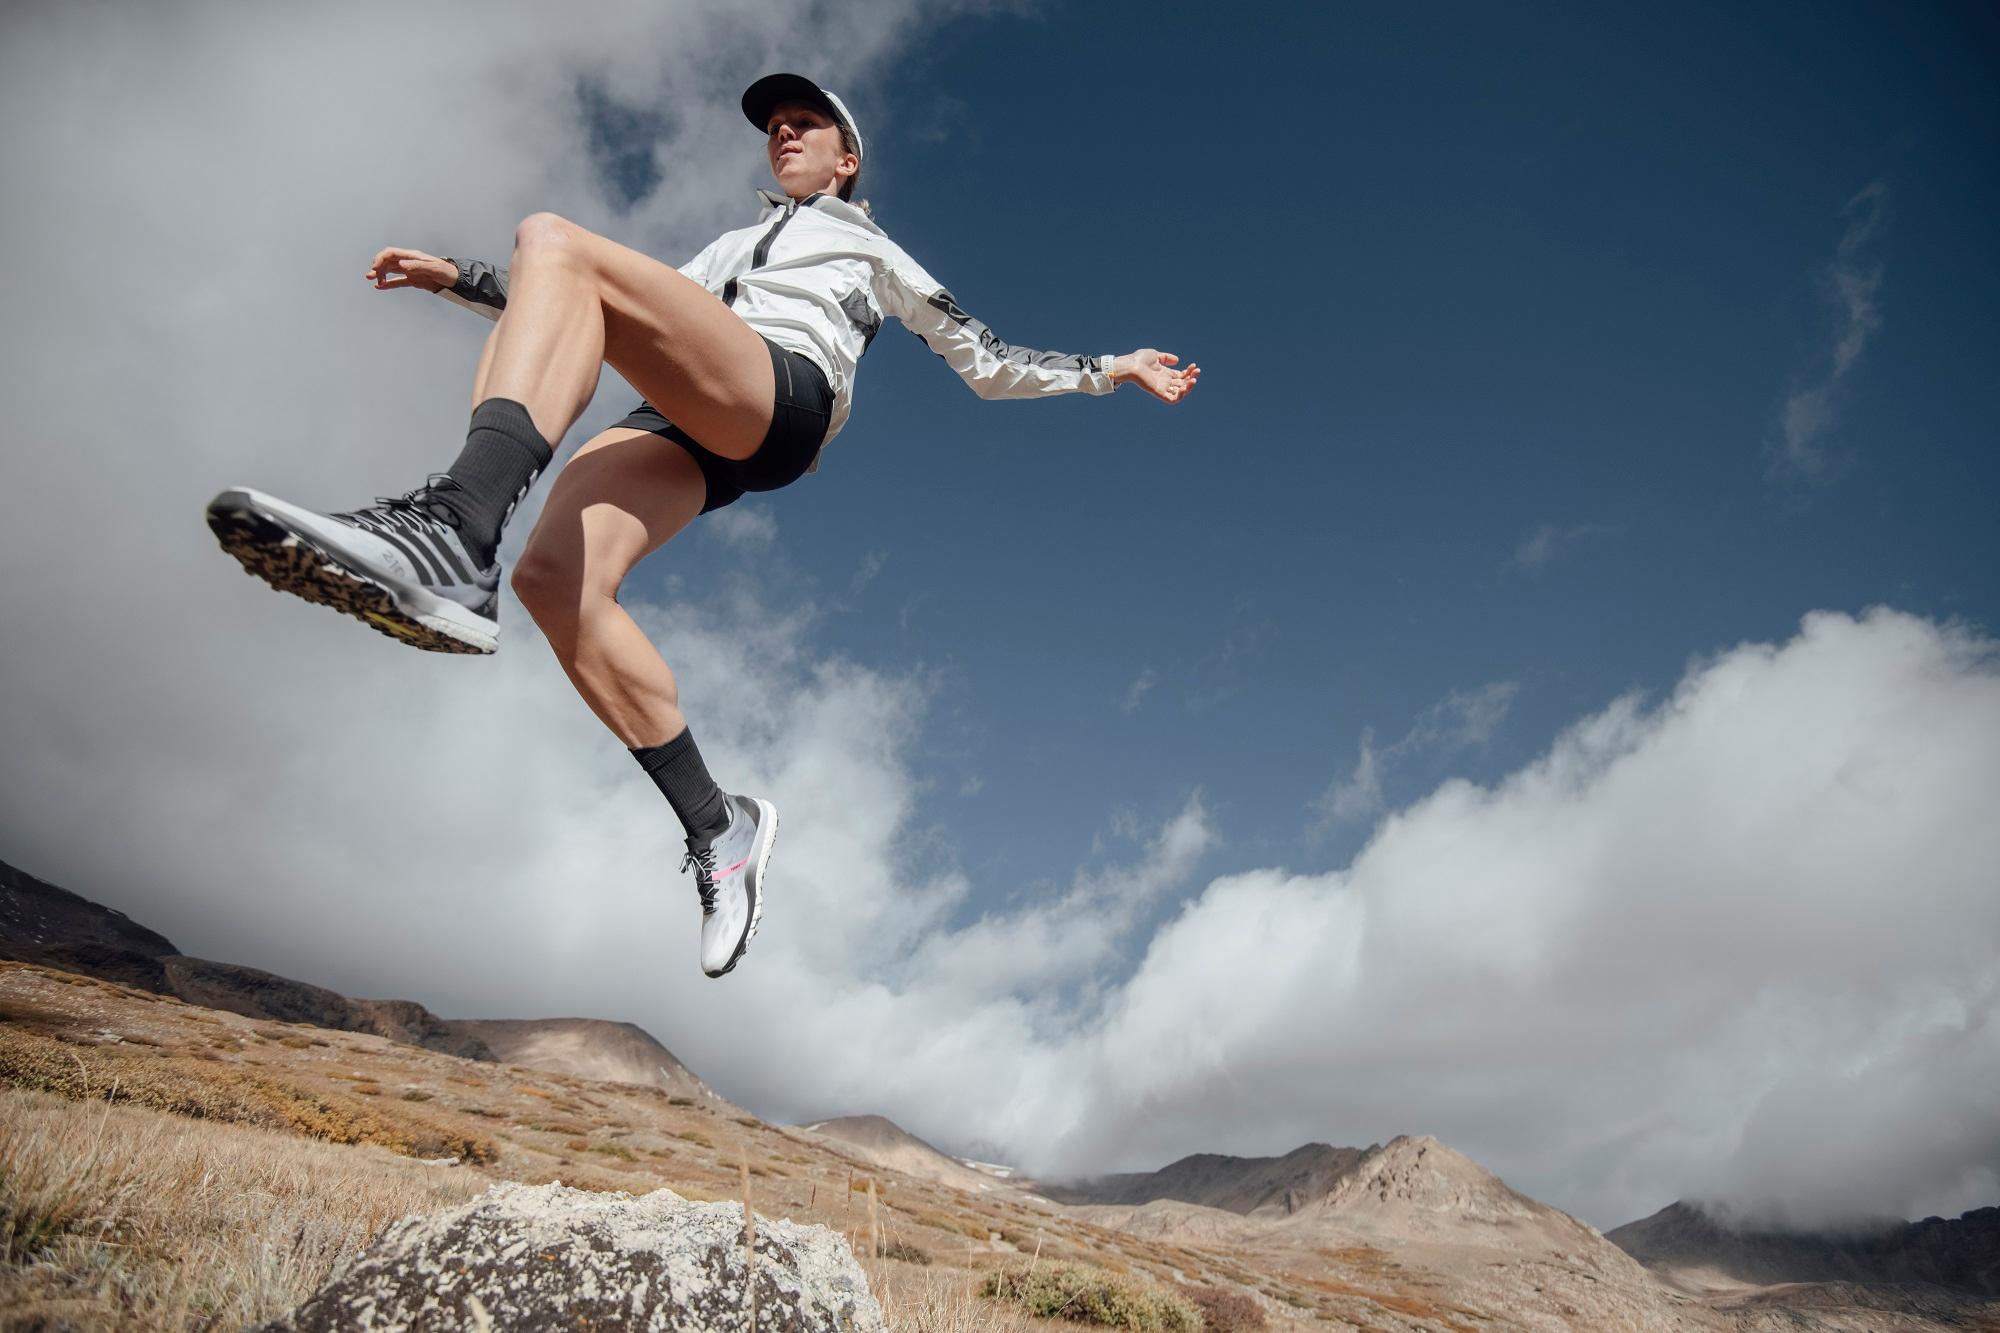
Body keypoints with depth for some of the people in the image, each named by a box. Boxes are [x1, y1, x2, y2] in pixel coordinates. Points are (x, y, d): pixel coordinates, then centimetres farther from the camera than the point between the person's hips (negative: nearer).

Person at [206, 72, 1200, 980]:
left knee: (556, 240, -27)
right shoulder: (731, 248, 44)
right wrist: (458, 280, 34)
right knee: (555, 579, -26)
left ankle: (455, 530, -51)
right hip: (690, 429, 5)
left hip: (788, 394, -5)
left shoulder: (873, 250, 33)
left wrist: (1109, 370, 20)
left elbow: (987, 364, 29)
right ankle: (718, 827, -16)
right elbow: (611, 315, 39)